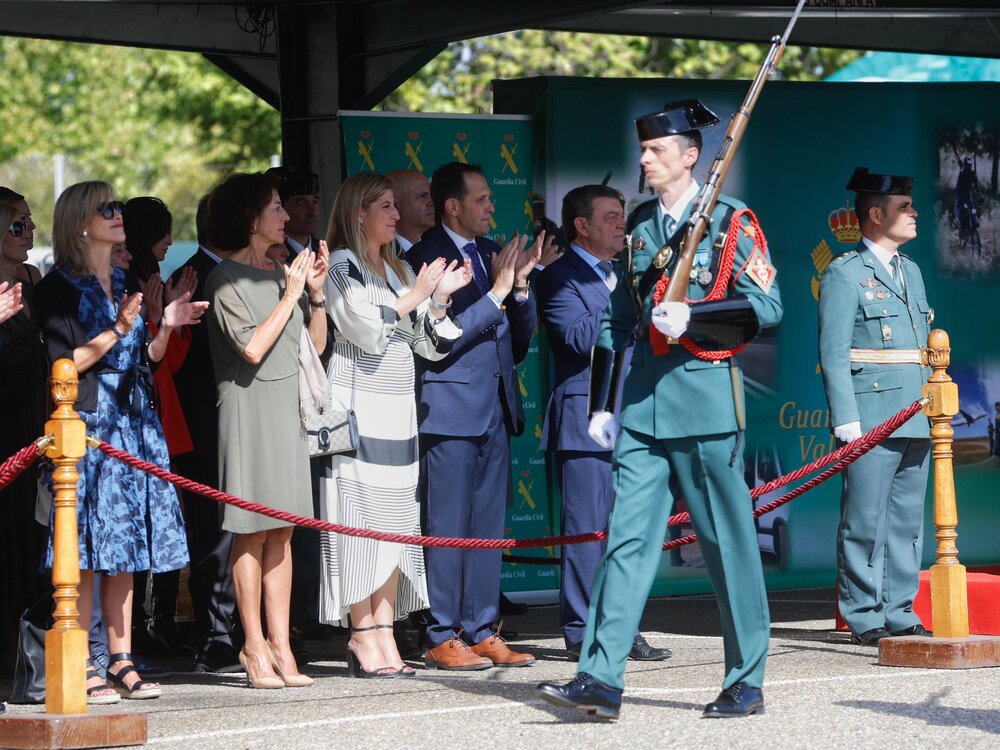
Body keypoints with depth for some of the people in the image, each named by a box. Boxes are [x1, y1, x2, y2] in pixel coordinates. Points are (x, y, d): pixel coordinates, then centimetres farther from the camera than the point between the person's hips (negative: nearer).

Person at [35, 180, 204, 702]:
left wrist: (165, 328, 0)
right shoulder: (59, 287, -6)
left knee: (124, 552, 7)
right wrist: (117, 331, -20)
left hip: (133, 424, 7)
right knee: (84, 551, -8)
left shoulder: (127, 284, 16)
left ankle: (121, 661, 10)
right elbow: (64, 364, -12)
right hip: (86, 422, -7)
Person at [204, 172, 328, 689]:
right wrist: (290, 295, -11)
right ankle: (255, 648, -3)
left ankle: (279, 645, 5)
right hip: (249, 408, -7)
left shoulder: (281, 274, 14)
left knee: (282, 532, 5)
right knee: (254, 533, -6)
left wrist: (316, 292, 1)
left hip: (287, 406, 7)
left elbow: (315, 346, 14)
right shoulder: (227, 279, -6)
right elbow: (253, 347, -16)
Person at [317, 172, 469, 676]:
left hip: (397, 412, 7)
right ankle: (363, 637, -6)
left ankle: (384, 632, 6)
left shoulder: (400, 270, 18)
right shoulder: (343, 266, -3)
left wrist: (441, 299, 2)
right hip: (359, 407, -7)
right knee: (361, 519, -8)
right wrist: (414, 297, -9)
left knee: (395, 521, 4)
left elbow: (431, 345, 16)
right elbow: (365, 328, -14)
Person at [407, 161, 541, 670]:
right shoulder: (425, 257, -10)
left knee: (488, 528, 10)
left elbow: (520, 337, 14)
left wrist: (519, 285, -2)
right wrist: (495, 294, -18)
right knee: (447, 529, -4)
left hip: (495, 410, 8)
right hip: (450, 411, -8)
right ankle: (443, 639, 1)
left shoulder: (491, 253, 13)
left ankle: (482, 632, 16)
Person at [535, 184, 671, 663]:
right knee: (588, 530, -6)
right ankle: (583, 635, -2)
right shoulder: (559, 278, -4)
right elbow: (581, 338, -16)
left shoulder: (621, 277, 20)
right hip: (586, 421, -8)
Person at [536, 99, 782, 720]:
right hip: (644, 400, 5)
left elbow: (767, 306, -7)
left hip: (706, 395, -5)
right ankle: (601, 679, -7)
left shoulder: (729, 221, -2)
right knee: (628, 537, -3)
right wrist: (606, 401, 14)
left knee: (729, 543, 2)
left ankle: (747, 684, 11)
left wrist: (693, 316, -19)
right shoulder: (639, 225, 14)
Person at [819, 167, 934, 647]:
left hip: (915, 421, 7)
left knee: (907, 521, 8)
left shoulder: (910, 271, 20)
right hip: (871, 421, -7)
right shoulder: (844, 273, -3)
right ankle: (864, 618, 1)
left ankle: (898, 613, 14)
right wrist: (846, 420, -15)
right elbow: (833, 352, -9)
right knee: (866, 522, -4)